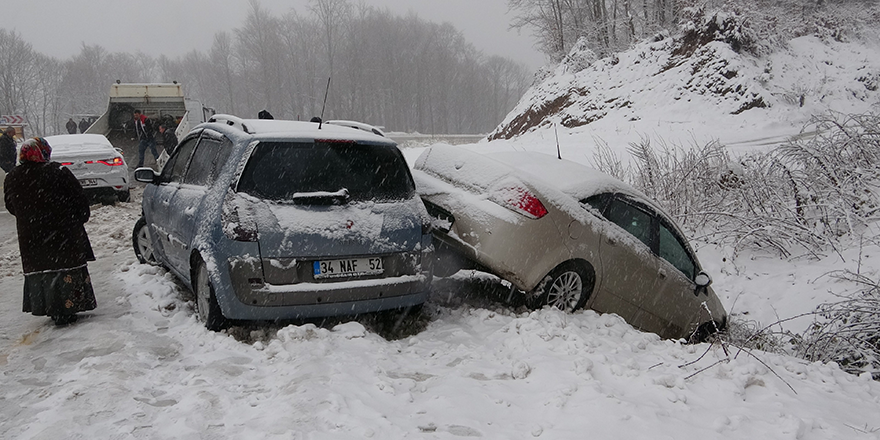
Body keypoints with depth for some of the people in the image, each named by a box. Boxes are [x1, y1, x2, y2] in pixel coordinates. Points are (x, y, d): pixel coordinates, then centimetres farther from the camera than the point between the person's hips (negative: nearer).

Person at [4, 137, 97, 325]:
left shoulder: (11, 179, 2)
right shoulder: (58, 172, -13)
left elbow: (11, 207, 13)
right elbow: (79, 199, -8)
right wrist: (81, 218, 7)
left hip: (30, 238, 5)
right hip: (62, 234, -4)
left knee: (39, 271, 13)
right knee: (66, 268, 2)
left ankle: (49, 308, 19)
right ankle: (65, 310, 1)